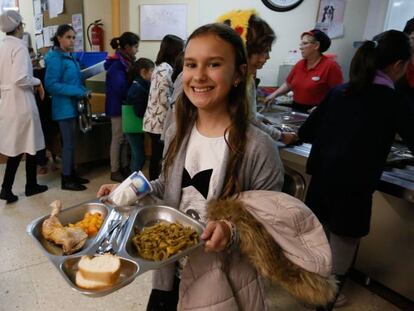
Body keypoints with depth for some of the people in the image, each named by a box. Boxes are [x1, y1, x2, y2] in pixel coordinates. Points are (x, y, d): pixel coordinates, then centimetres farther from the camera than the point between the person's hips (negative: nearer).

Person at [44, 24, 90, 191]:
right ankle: (66, 180, 8)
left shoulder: (70, 57, 13)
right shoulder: (55, 58, -14)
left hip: (72, 105, 9)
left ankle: (72, 174, 26)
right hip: (64, 107, -9)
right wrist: (78, 92, -21)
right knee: (68, 143, -3)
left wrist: (83, 91, 2)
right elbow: (51, 85, -20)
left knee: (71, 142, 14)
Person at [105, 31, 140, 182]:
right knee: (118, 139, 0)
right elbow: (120, 88, -27)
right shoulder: (117, 64, -19)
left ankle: (124, 167, 25)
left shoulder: (125, 62, 8)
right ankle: (115, 171, 12)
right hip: (118, 106, -9)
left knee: (125, 138, 14)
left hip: (125, 104, 9)